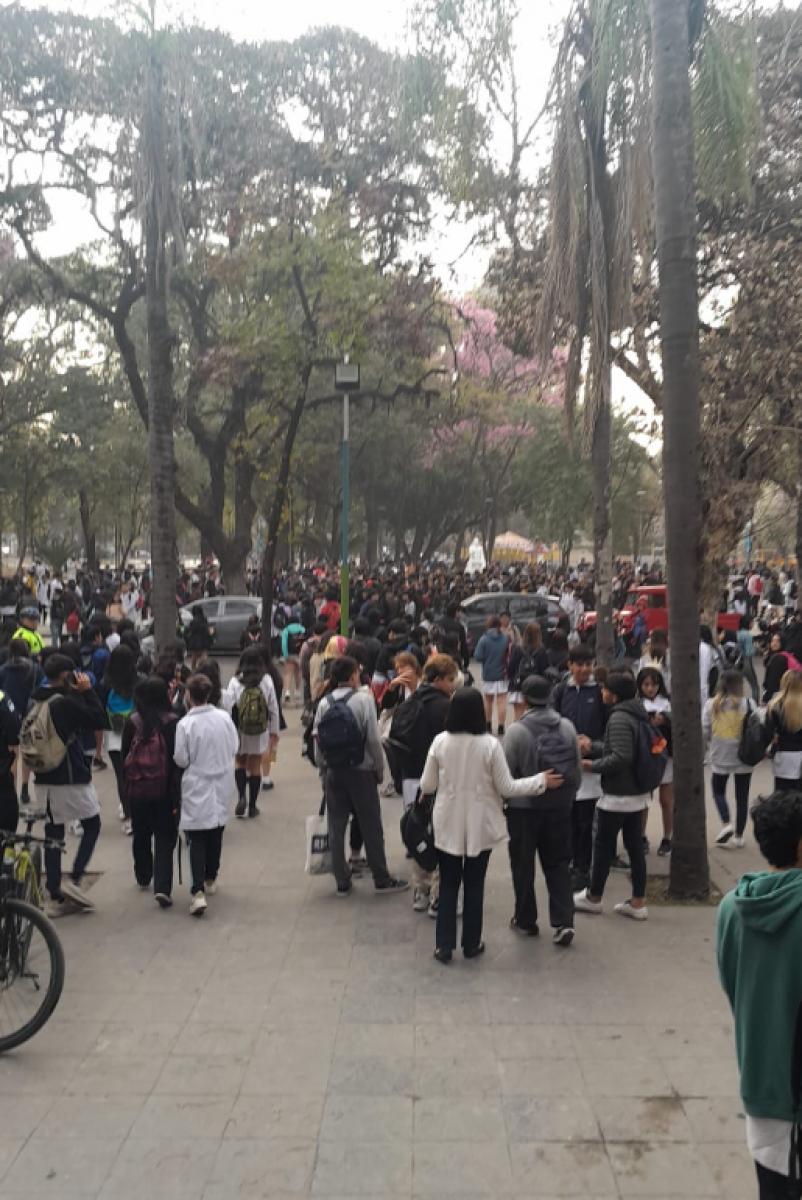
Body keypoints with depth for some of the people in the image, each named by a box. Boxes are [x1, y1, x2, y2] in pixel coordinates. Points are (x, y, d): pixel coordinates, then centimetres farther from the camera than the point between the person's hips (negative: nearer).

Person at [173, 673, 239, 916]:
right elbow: (234, 748, 4)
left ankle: (198, 892, -13)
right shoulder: (224, 717, -6)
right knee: (216, 835, 18)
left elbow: (181, 760, -11)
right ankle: (210, 879, 34)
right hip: (221, 786, 4)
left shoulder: (185, 724, -17)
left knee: (197, 840, -2)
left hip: (196, 788, -4)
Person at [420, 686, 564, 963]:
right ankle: (471, 944, 22)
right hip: (480, 825, -1)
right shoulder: (490, 744, -15)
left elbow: (427, 786, -1)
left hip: (448, 824, 1)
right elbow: (506, 788, -10)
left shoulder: (440, 742, -9)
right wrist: (542, 780, 1)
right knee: (474, 885, 13)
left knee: (448, 885, 12)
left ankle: (444, 945, 14)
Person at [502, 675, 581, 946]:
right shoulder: (567, 727, -1)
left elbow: (506, 773, -11)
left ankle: (525, 919, 23)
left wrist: (503, 800, 6)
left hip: (523, 808, -3)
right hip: (560, 807, 4)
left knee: (523, 865, 12)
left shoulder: (516, 730, -14)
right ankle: (563, 922, 4)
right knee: (558, 865, 12)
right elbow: (577, 769, 5)